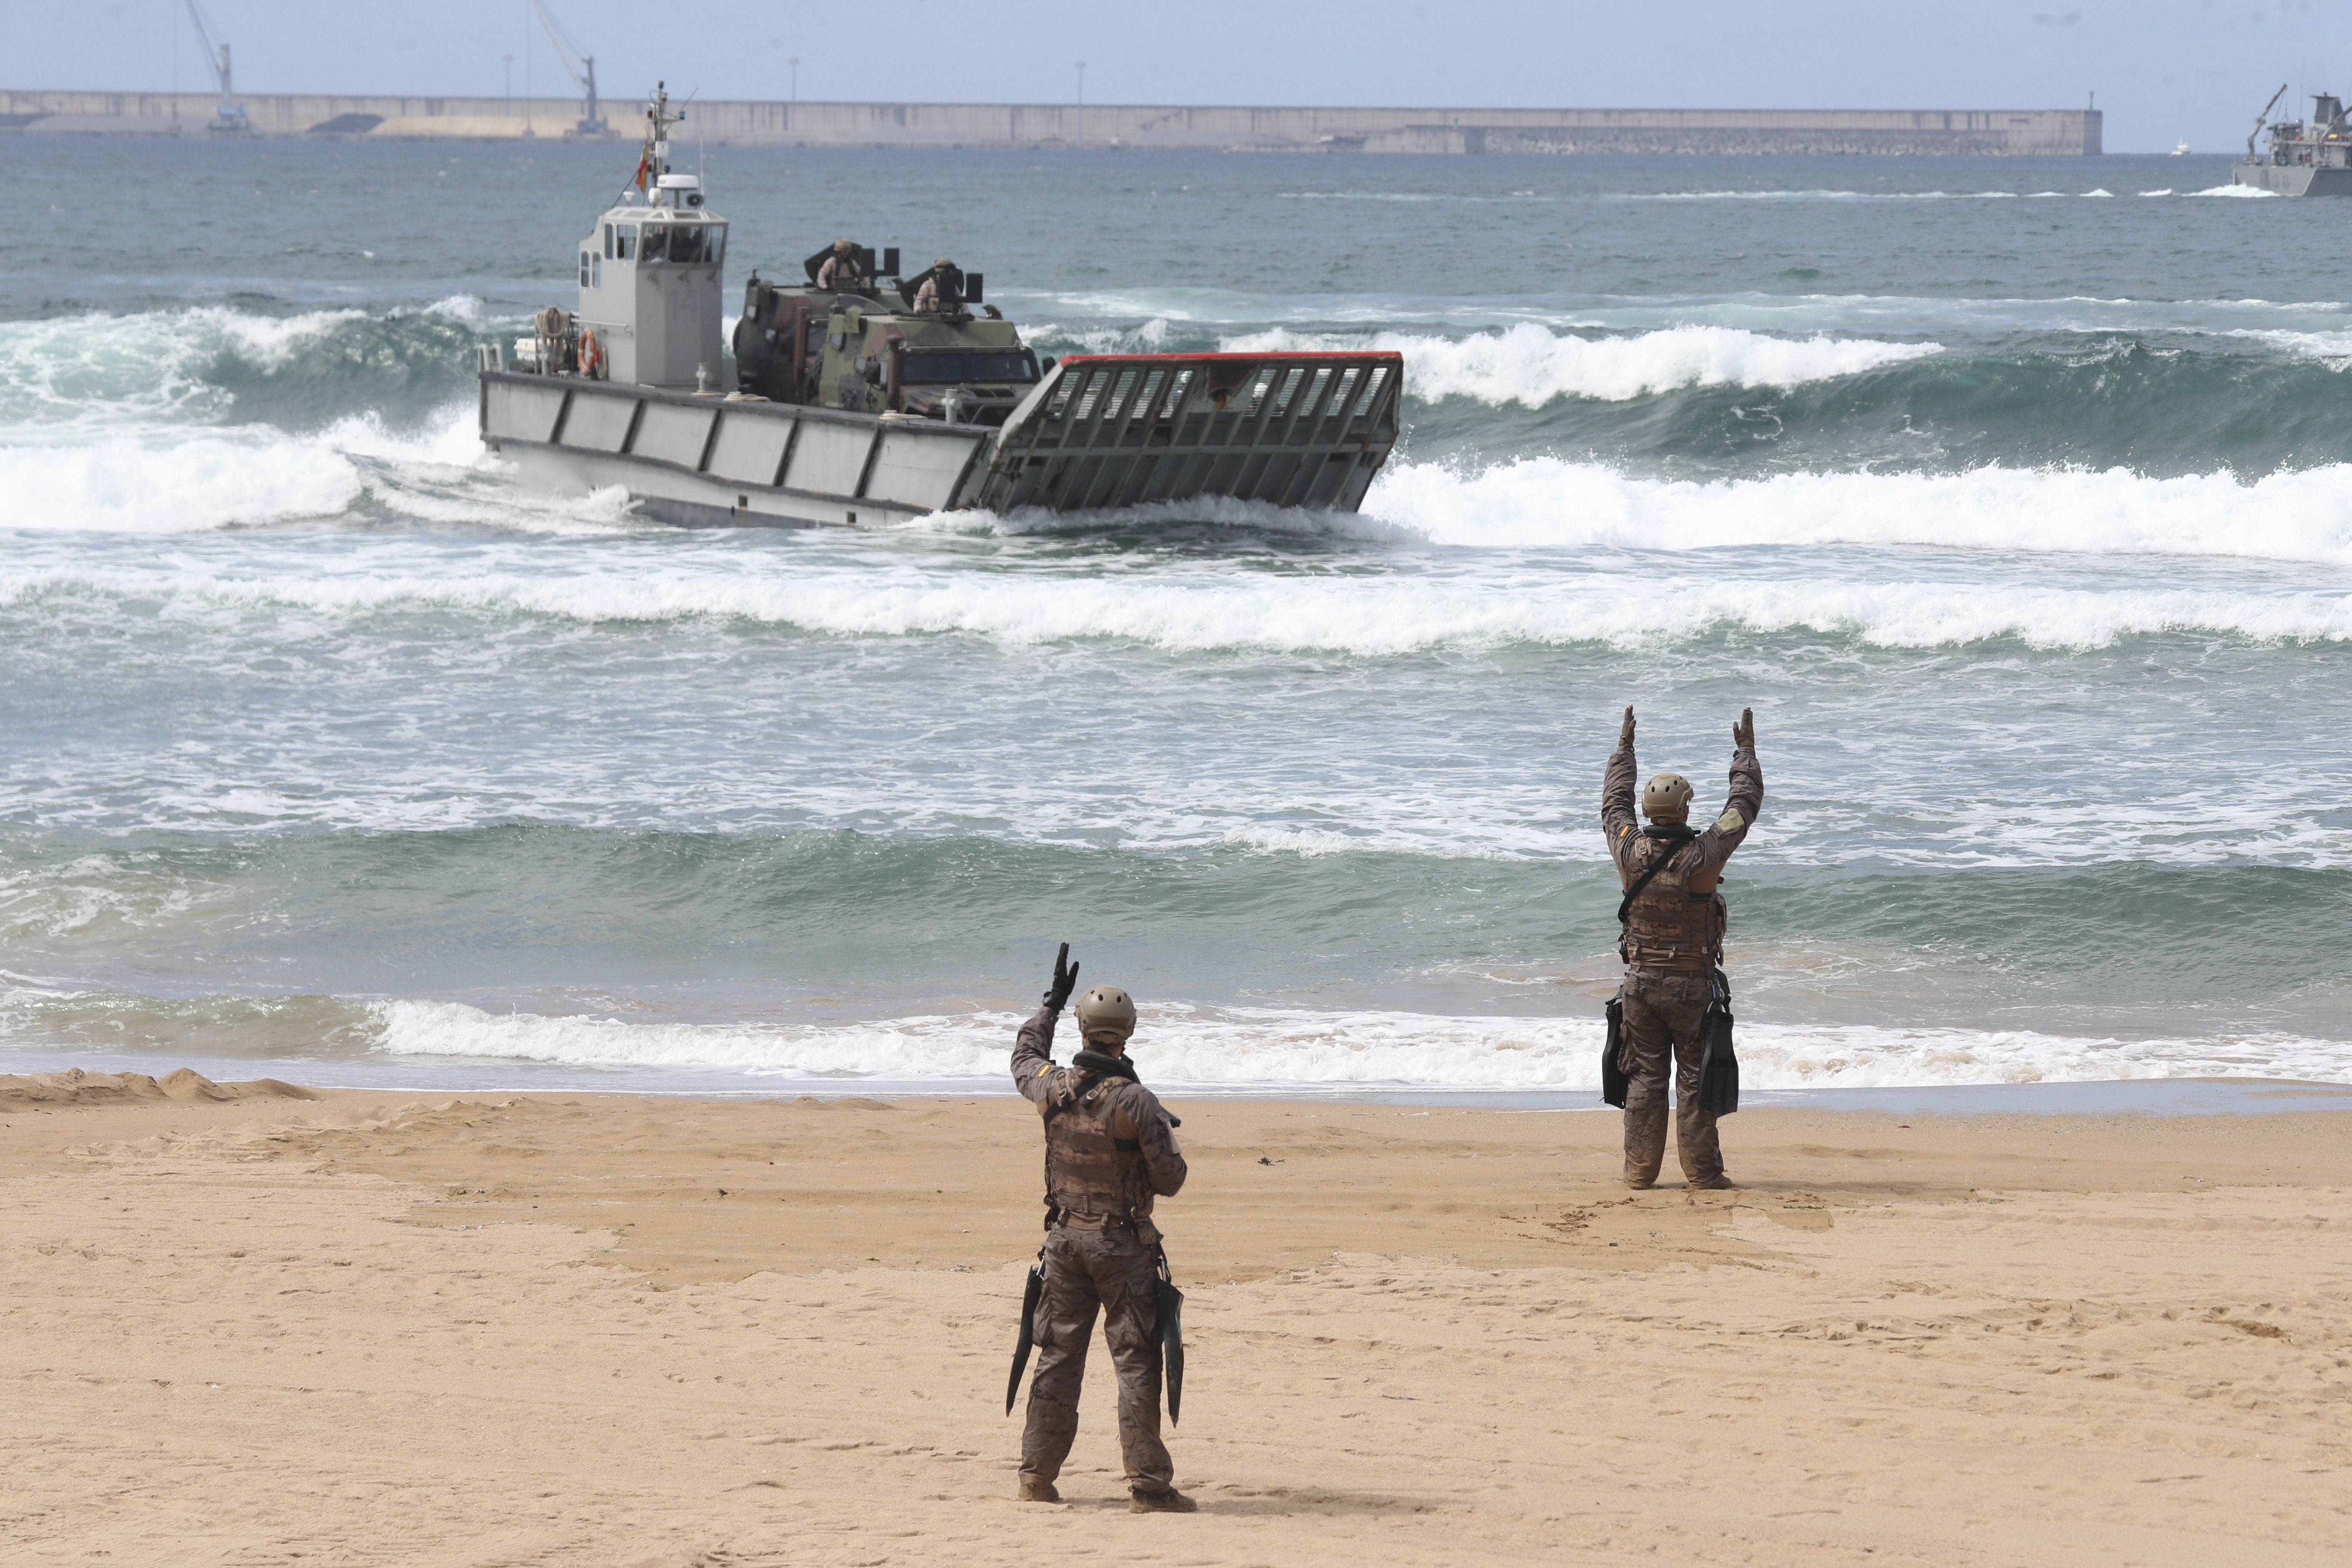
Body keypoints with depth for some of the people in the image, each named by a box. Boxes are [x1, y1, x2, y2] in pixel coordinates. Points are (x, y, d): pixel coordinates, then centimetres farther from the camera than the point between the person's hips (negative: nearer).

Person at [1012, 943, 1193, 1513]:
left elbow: (1024, 1059, 22)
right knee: (1136, 1361, -2)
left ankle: (1037, 1476, 16)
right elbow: (1169, 1181, -12)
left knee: (1058, 1357, 13)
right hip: (1122, 1245, -5)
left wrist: (1052, 1002, 32)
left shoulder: (1054, 1089, -3)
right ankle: (1148, 1484, -5)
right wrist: (1164, 1138, 8)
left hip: (1066, 1238, 5)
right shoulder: (1137, 1104, -17)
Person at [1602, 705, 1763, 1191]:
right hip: (1691, 985, -3)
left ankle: (1640, 1169, 9)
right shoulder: (1702, 856, -16)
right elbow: (1743, 806, -4)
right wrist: (1745, 751, 9)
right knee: (1695, 1078, 2)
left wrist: (1624, 748, 25)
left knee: (1645, 1077, 8)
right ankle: (1702, 1171, 3)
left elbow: (1614, 803, 13)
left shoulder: (1630, 852, -7)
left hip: (1641, 981, 3)